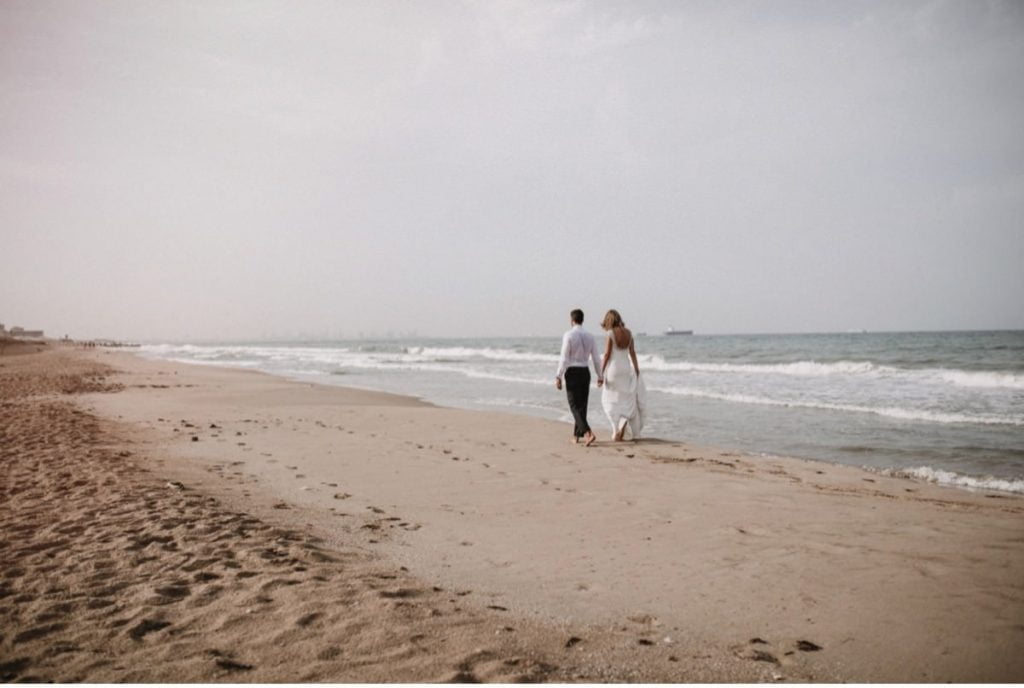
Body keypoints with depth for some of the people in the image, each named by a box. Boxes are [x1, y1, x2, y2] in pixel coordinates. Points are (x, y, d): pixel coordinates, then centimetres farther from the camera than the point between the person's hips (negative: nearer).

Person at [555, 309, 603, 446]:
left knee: (575, 406, -3)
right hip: (585, 372, 5)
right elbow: (595, 358, 6)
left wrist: (558, 377, -8)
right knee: (582, 405, 13)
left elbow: (564, 358, -13)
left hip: (572, 373, -5)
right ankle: (576, 436, 20)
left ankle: (587, 432, -20)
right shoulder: (589, 336, 4)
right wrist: (600, 376, 16)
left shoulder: (568, 335, -11)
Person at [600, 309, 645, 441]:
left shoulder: (611, 333, -10)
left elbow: (607, 354, -11)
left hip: (614, 367, -4)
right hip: (627, 367, 5)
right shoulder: (628, 332, 4)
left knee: (611, 400, 5)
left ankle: (617, 430, -4)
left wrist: (601, 372, -6)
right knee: (626, 400, 14)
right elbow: (632, 352, 8)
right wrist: (637, 369, 15)